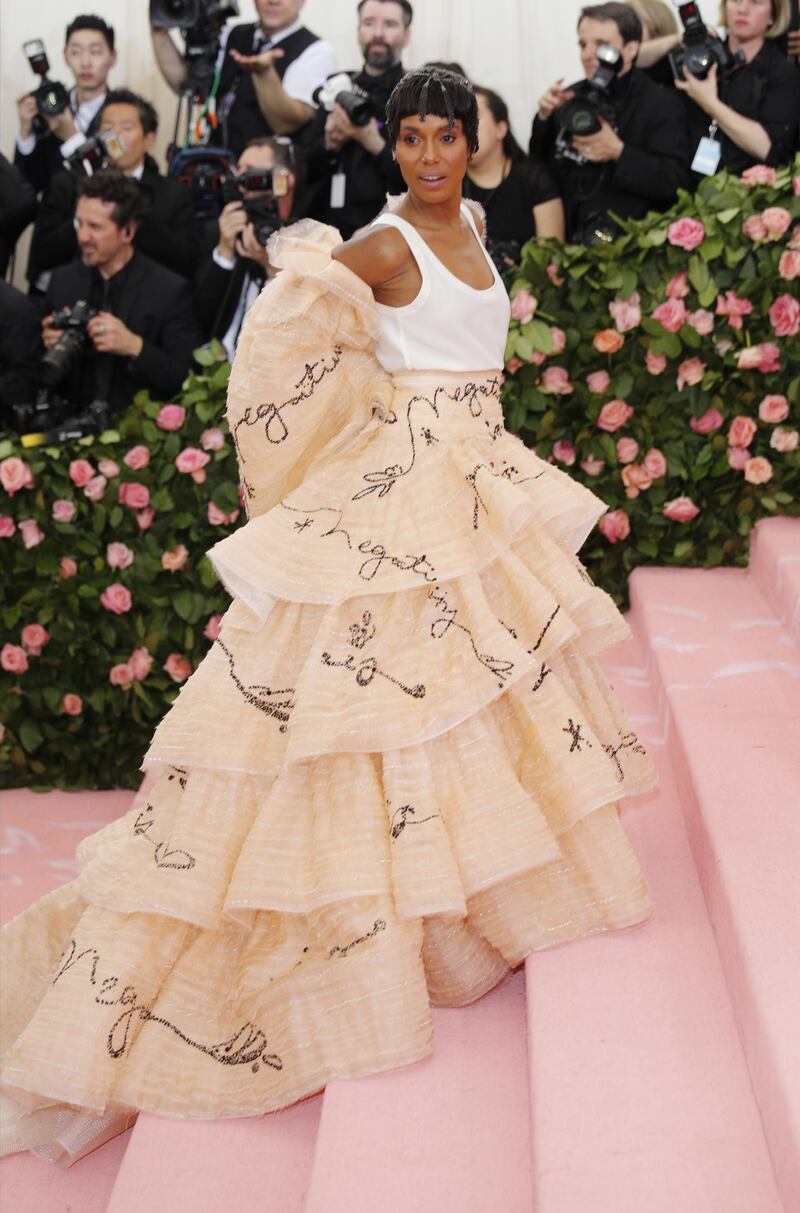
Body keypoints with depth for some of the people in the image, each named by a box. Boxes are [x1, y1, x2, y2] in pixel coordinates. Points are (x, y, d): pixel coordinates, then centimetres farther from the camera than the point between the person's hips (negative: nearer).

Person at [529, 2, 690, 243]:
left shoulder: (662, 104, -1)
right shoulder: (571, 97, 12)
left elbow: (675, 181, -11)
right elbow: (539, 165, 17)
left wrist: (619, 153, -22)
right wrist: (544, 119, 0)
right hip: (566, 239, 4)